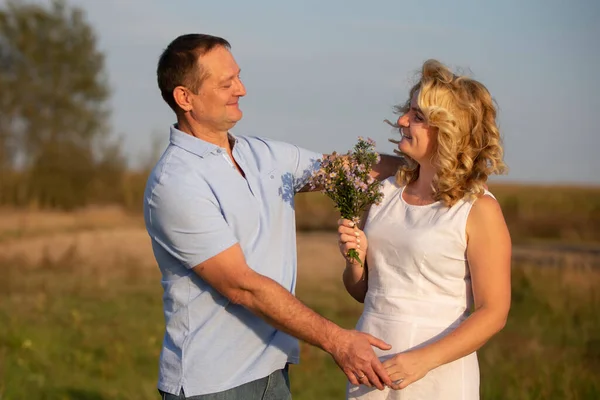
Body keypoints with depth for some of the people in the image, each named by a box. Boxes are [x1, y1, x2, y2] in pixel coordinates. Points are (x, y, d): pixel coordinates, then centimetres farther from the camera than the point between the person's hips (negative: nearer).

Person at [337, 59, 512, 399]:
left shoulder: (479, 210, -10)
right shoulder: (385, 191, 6)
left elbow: (493, 314, -12)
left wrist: (424, 359, -21)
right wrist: (355, 259, -5)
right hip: (369, 369, 5)